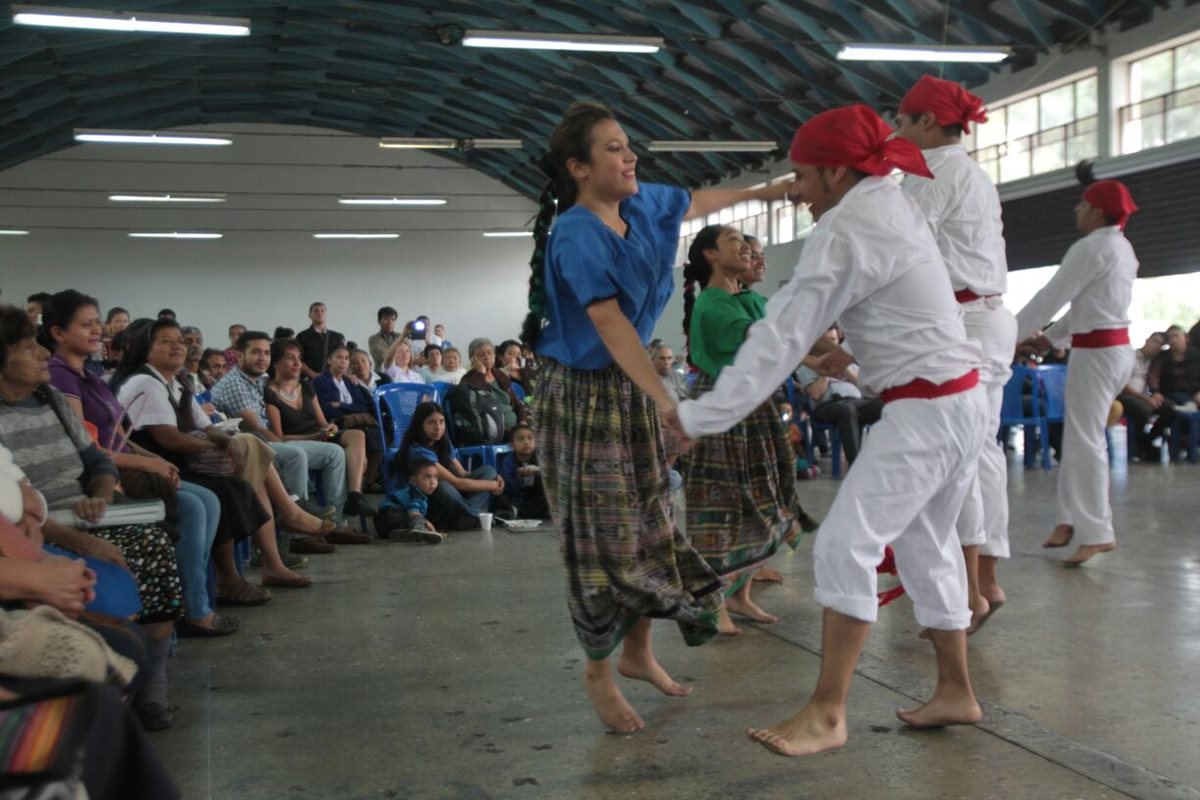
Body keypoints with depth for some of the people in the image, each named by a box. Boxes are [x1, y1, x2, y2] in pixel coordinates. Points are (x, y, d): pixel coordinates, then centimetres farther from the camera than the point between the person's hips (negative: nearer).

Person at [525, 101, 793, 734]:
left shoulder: (640, 205, 1)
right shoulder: (575, 237, -22)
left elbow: (693, 204, 23)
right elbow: (611, 326, -31)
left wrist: (762, 192, 33)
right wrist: (667, 402, -38)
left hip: (630, 386, 8)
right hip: (581, 394, -7)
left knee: (648, 520, 11)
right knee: (602, 536, -2)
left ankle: (638, 652, 28)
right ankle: (599, 674, 15)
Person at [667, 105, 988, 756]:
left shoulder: (844, 232, -17)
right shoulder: (894, 204, 11)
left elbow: (781, 337, -22)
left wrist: (703, 415, -22)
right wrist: (853, 350, 17)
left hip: (923, 413, -10)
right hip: (962, 401, 10)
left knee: (845, 545, -11)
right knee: (926, 547, 18)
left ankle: (827, 714, -7)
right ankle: (955, 692, 29)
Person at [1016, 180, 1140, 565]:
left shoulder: (1092, 247, -15)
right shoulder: (1122, 247, 15)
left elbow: (1052, 296, -15)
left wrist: (1010, 333, -7)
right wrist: (1052, 338, 17)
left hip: (1096, 352, -10)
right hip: (1115, 347, 10)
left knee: (1085, 440, -5)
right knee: (1079, 435, 15)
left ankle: (1096, 533, 0)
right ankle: (1073, 518, 23)